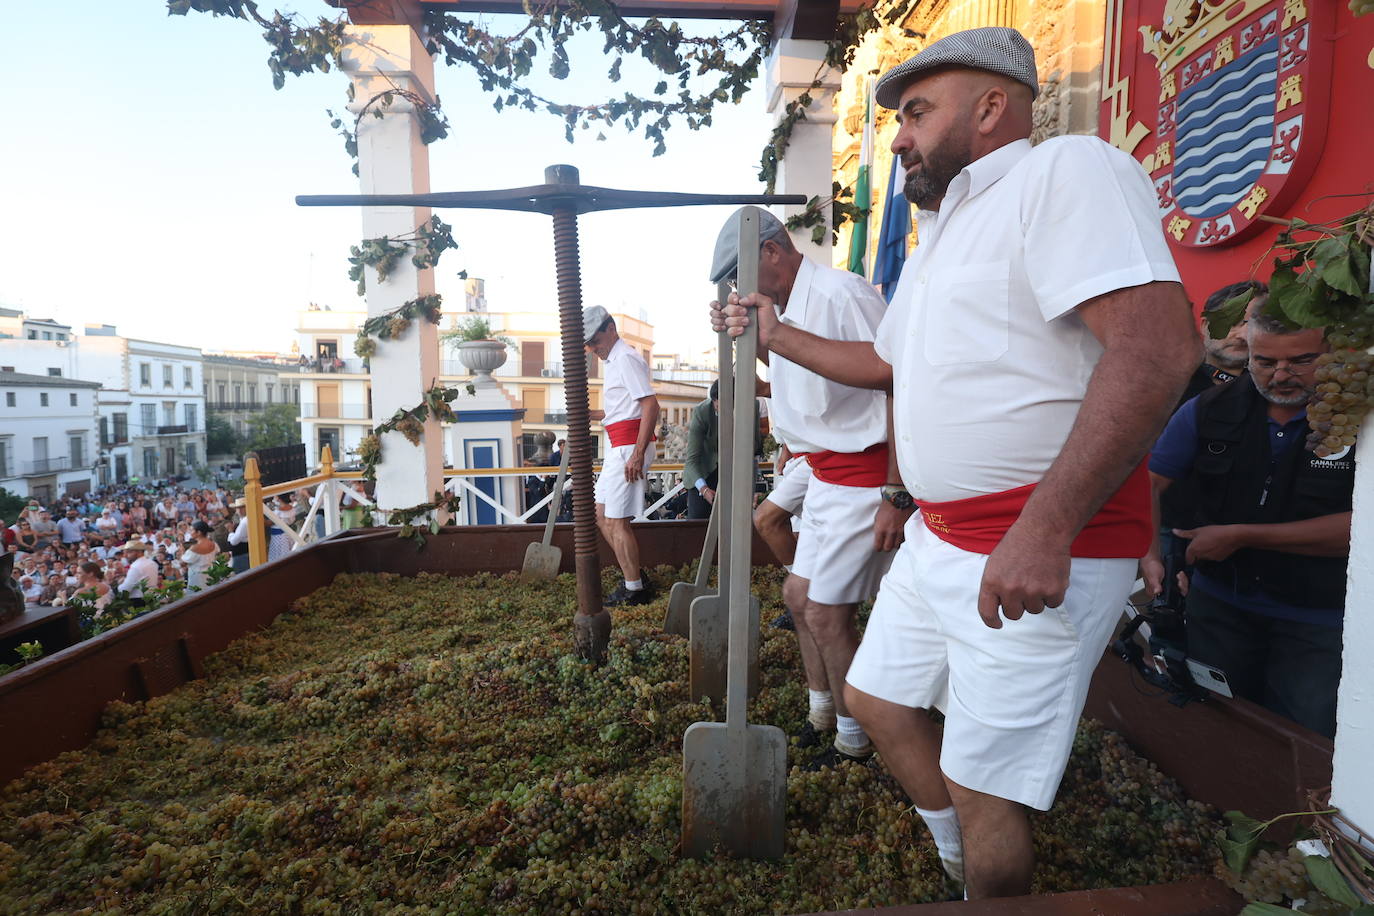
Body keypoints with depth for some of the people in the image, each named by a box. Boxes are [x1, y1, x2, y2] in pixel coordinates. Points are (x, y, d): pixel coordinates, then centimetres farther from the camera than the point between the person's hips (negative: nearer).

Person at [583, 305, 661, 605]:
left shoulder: (626, 358, -11)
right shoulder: (615, 360, 21)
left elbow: (650, 406, -21)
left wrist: (638, 455, -26)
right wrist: (593, 415, 13)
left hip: (629, 445, -11)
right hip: (619, 446, 11)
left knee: (616, 521, -6)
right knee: (601, 515, 15)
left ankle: (635, 589, 5)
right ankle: (636, 576, 23)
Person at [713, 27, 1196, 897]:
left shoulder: (1068, 170, -11)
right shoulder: (942, 234, 19)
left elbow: (1159, 345, -24)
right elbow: (884, 361, 30)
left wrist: (1044, 528, -29)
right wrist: (777, 334, 25)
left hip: (1045, 552, -10)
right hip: (938, 538, 10)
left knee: (982, 785, 2)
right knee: (877, 700, 20)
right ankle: (961, 866, 41)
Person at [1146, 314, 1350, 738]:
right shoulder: (1210, 409, -4)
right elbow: (1148, 483, -4)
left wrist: (1240, 536, -19)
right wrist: (1149, 555, -19)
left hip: (1318, 620, -2)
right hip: (1218, 603, 3)